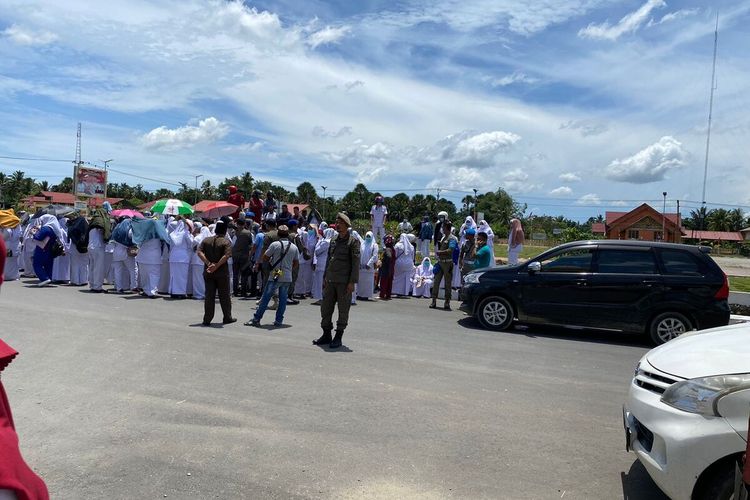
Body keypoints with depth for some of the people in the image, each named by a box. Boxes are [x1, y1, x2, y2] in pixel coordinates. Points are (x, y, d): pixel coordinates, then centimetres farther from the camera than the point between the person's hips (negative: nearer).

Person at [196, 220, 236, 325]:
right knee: (224, 296, 8)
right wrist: (216, 266, -19)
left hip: (208, 273, 3)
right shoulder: (226, 242, -7)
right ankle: (227, 318, 16)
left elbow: (199, 252, -6)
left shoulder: (206, 240, 6)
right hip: (222, 273, -3)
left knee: (209, 296, 7)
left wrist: (209, 263, -14)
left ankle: (207, 319, 6)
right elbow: (226, 256, -21)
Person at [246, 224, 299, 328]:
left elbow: (264, 258, -2)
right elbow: (296, 263, 13)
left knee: (265, 298, 0)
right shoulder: (294, 247, 5)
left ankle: (256, 319, 2)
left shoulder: (275, 245, -7)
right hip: (287, 277, 3)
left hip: (275, 276, -3)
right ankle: (279, 320, 12)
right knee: (283, 299, 10)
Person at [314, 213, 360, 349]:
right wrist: (325, 278, 17)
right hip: (330, 281, 6)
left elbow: (356, 262, -8)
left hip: (344, 282, -6)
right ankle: (326, 335, 19)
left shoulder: (353, 241, -4)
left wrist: (352, 282, -14)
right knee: (325, 307, 7)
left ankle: (338, 338, 11)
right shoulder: (333, 240, 15)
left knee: (343, 310, 2)